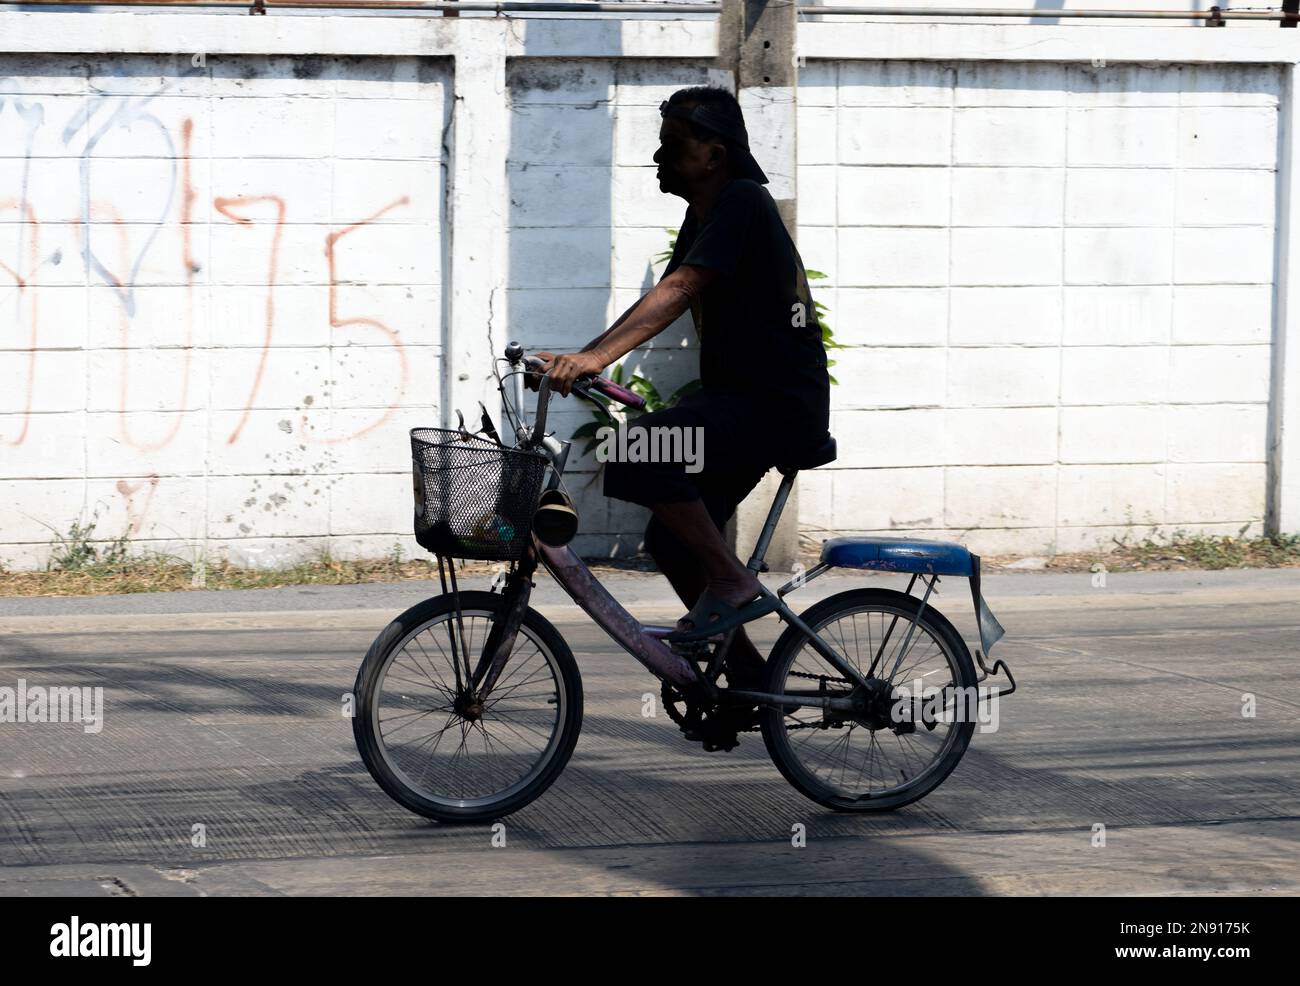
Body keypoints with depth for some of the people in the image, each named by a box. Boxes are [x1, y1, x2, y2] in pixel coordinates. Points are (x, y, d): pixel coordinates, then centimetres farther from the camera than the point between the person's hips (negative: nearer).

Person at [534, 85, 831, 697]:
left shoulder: (742, 203, -15)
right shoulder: (704, 215, 16)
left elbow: (677, 290, -26)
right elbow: (666, 300, 14)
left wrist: (595, 356, -34)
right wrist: (581, 362, 4)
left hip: (779, 403, -11)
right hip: (741, 396, 11)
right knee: (672, 541, 14)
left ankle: (732, 582, -16)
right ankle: (745, 675, 24)